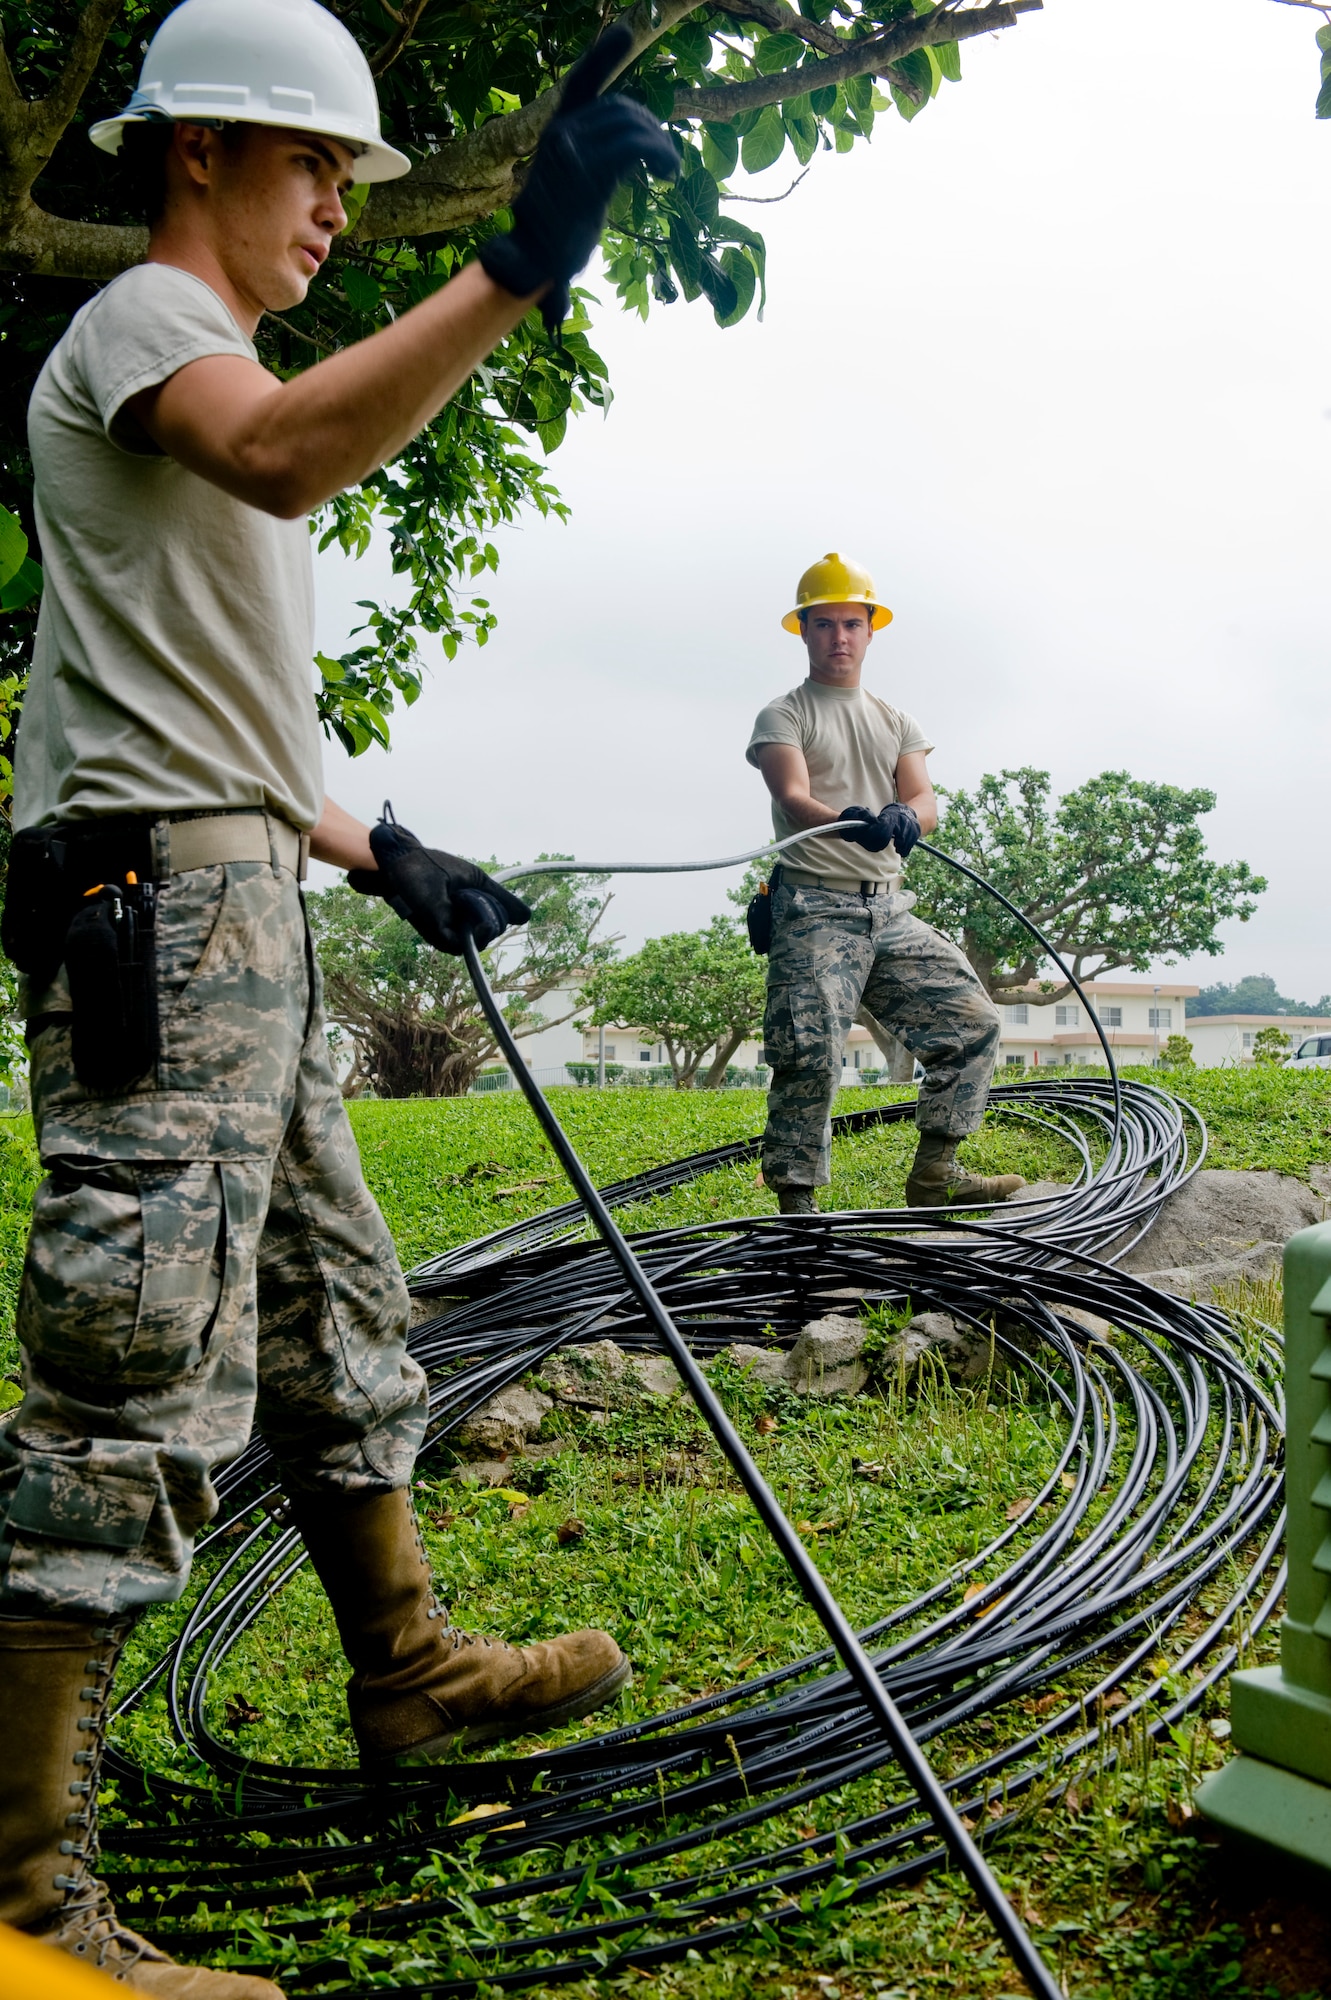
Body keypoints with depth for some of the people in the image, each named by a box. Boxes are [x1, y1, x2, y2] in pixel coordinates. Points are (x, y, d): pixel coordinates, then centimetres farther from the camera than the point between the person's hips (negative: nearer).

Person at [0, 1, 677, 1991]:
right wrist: (524, 263, -34)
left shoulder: (221, 370, 27)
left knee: (338, 1319, 16)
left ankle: (411, 1673, 33)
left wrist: (385, 854, 24)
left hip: (239, 918, 11)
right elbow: (280, 458, -30)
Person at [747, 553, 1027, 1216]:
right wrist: (848, 820, -37)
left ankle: (934, 1173, 12)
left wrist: (905, 816, -21)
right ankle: (796, 1199, -9)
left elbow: (926, 799, 5)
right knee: (810, 1051, -18)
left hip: (889, 907, 6)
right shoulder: (783, 716, 5)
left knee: (972, 1019, 3)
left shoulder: (896, 722, 21)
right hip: (816, 906, -6)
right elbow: (792, 799, -14)